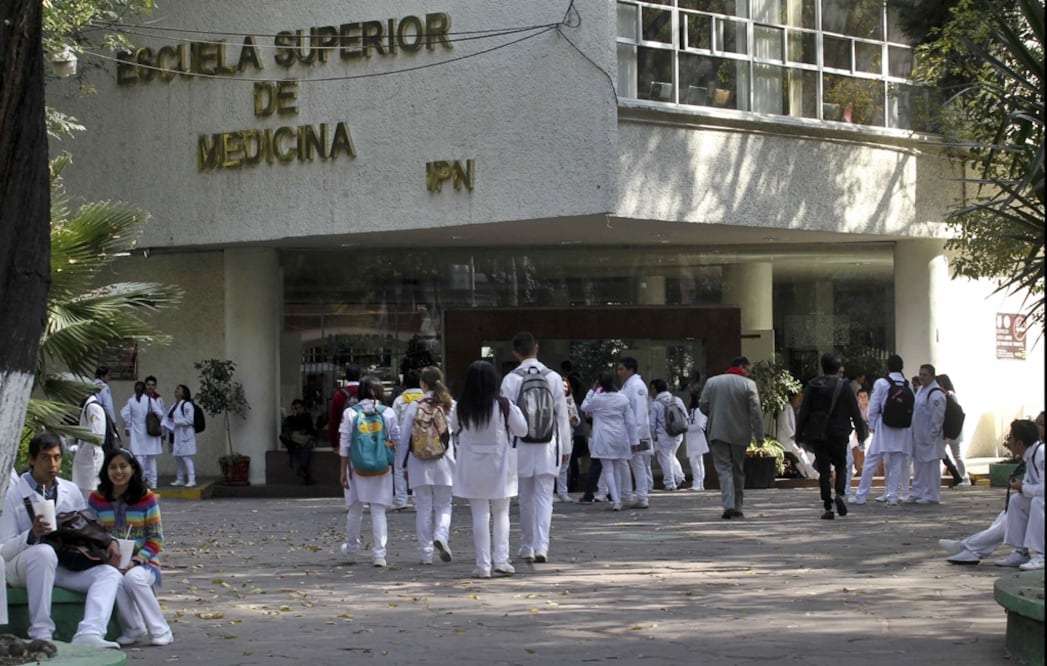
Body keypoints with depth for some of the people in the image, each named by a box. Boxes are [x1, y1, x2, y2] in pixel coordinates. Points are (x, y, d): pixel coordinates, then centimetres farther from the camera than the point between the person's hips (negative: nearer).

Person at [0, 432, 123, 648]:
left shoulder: (70, 491, 12)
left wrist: (109, 541, -2)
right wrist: (32, 535, -28)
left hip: (65, 566, 6)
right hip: (20, 567, -6)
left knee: (109, 574, -17)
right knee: (44, 552, -38)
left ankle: (88, 634, -43)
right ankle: (41, 634, -35)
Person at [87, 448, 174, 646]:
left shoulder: (147, 498, -2)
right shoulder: (96, 499, 4)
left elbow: (156, 539, -1)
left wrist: (135, 561, -17)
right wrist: (108, 559, -13)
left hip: (143, 564, -1)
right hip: (110, 564, 1)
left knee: (133, 577, -36)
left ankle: (160, 631, -23)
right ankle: (135, 629, -18)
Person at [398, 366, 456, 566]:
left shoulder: (414, 406, -2)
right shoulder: (451, 406, 0)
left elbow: (404, 437, 1)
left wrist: (404, 465, 10)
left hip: (419, 463, 0)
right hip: (444, 462, 0)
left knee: (423, 508, 6)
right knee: (443, 506, 10)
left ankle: (426, 553, 6)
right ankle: (441, 535, -18)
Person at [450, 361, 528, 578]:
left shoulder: (461, 408, -9)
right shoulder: (504, 406, -13)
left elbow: (454, 428, 10)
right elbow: (522, 430, -2)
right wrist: (515, 411, 12)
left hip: (472, 468, 1)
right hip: (499, 467, -1)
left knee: (479, 515, 5)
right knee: (501, 514, 12)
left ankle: (483, 564, 2)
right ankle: (501, 559, 4)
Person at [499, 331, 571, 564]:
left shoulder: (511, 379, -7)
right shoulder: (553, 377, -2)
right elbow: (562, 414, 2)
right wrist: (566, 447, 12)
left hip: (521, 446, 0)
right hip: (548, 447, 0)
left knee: (526, 498, 12)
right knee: (545, 497, 0)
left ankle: (527, 547, 21)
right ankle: (541, 545, -13)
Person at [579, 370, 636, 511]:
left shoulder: (597, 399, -9)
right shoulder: (623, 398, 0)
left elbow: (584, 407, 11)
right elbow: (631, 421, 2)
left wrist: (592, 390, 12)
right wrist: (633, 440, 8)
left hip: (604, 438, -3)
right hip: (620, 438, 3)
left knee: (608, 469, 0)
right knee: (618, 468, 15)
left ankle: (615, 500, -10)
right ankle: (617, 499, 19)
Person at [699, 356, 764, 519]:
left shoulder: (712, 382, 2)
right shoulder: (748, 384, -5)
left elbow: (703, 406, 3)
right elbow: (755, 412, -8)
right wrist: (759, 435, -4)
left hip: (718, 433, 0)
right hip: (740, 433, 0)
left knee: (724, 469, -2)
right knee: (738, 471, 13)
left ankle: (728, 505, -19)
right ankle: (737, 507, 16)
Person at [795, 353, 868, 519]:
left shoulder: (812, 386, -1)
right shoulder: (844, 386, -4)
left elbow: (803, 412, 0)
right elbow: (855, 412, -2)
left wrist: (799, 435, 6)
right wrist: (861, 432, 8)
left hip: (818, 435, 1)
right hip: (839, 434, 0)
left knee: (824, 470, 4)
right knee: (840, 465, 15)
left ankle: (828, 508, 1)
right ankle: (840, 493, -12)